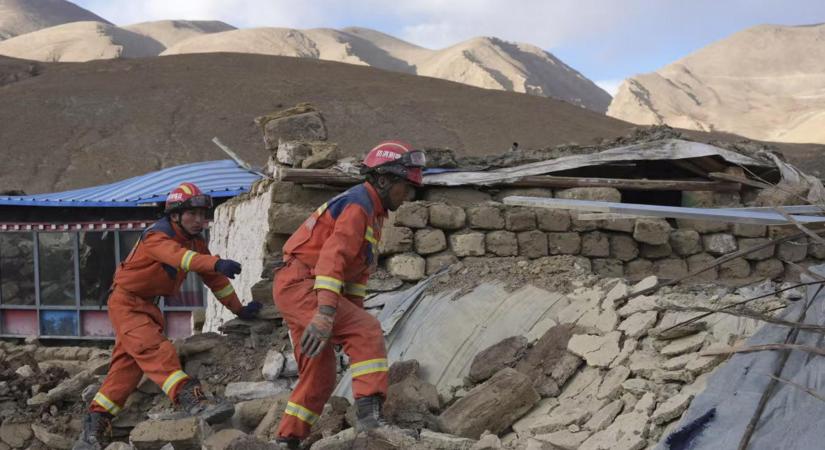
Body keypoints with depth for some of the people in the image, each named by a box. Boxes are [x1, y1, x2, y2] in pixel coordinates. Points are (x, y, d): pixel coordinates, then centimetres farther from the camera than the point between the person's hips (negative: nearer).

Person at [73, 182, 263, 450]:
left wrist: (238, 309, 10)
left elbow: (214, 278, 11)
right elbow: (179, 256, -43)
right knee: (155, 349, -27)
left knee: (127, 365, 8)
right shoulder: (157, 237, -22)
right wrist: (217, 263, -59)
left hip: (148, 307, 9)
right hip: (126, 301, -9)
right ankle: (192, 401, -43)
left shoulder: (196, 242, 4)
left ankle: (95, 425, 13)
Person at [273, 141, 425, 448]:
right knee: (368, 333, -22)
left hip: (295, 290, 11)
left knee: (320, 376, 14)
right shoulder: (358, 205, -14)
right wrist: (325, 313, -37)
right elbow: (333, 256, -27)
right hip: (301, 284, -11)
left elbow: (357, 272, 21)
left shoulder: (372, 214, 19)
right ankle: (370, 412, -31)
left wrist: (354, 315, 15)